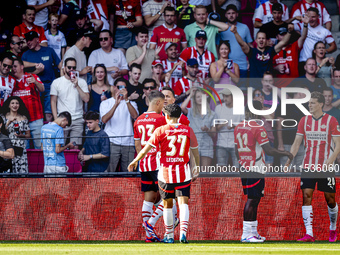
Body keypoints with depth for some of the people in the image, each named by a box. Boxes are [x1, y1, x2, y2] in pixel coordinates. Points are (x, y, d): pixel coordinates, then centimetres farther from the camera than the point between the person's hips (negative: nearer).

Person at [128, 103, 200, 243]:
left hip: (165, 172, 0)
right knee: (183, 203, -4)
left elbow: (146, 148, -2)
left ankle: (169, 235, 21)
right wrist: (196, 169, 22)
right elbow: (195, 152, 8)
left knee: (167, 204, 13)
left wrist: (135, 161, 11)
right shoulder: (188, 130, 1)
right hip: (183, 172, 0)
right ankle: (183, 232, -23)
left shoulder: (161, 131, -5)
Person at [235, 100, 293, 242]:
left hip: (244, 170, 8)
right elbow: (268, 150, -15)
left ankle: (253, 231, 16)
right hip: (256, 170, -8)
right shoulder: (258, 128, -14)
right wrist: (285, 154, -2)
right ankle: (246, 234, -6)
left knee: (253, 200, 14)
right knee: (252, 200, -5)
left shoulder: (238, 128, 9)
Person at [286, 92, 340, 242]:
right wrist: (288, 161, -1)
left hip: (326, 168, -3)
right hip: (308, 166, 3)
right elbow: (296, 143, 10)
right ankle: (309, 234, -12)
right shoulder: (304, 121, 7)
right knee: (306, 197, -9)